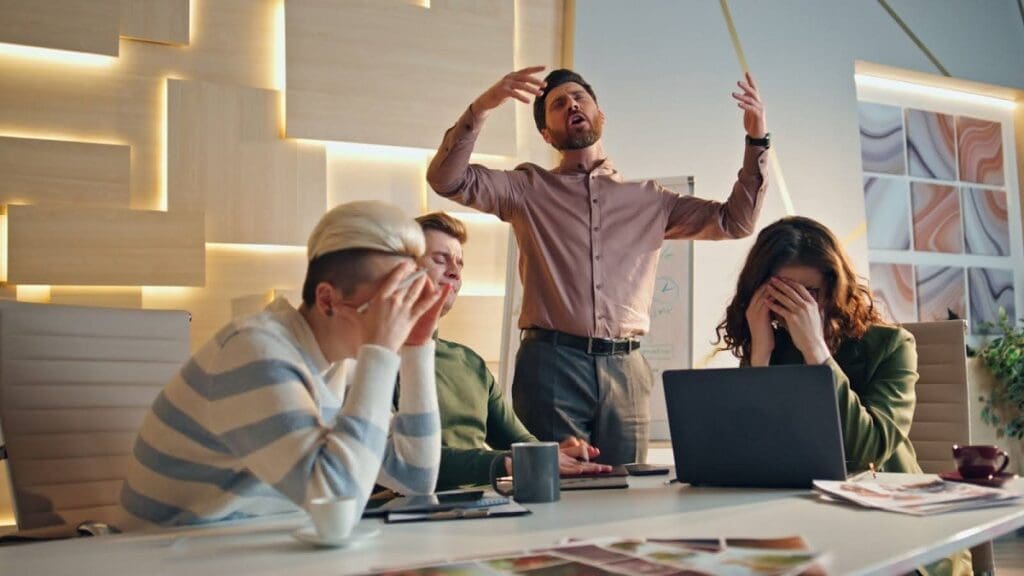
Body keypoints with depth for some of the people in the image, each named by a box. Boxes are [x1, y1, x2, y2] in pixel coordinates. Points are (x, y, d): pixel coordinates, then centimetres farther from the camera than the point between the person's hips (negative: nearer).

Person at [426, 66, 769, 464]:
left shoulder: (649, 200, 18)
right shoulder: (529, 189, 10)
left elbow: (735, 220, 17)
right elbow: (447, 179, -2)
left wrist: (757, 140, 7)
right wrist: (481, 107, -15)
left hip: (625, 368, 3)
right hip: (551, 362, -2)